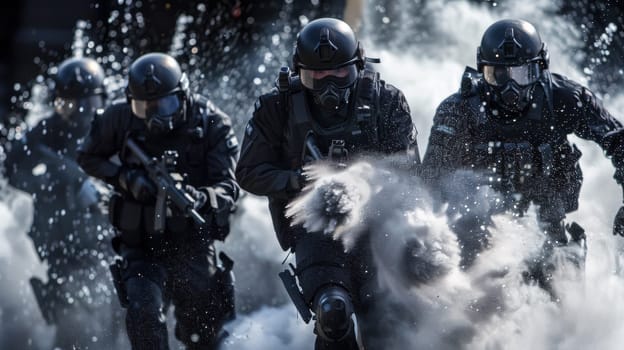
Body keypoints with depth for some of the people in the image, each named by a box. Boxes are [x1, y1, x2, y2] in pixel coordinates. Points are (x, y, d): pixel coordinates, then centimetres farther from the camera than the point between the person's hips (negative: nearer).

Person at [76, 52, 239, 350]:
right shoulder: (121, 119, -7)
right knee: (143, 313, -24)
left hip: (193, 246, 0)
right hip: (142, 246, 0)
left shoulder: (211, 123, -10)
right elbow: (88, 157, 9)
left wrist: (200, 198, -39)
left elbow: (228, 188, -15)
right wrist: (124, 178, -11)